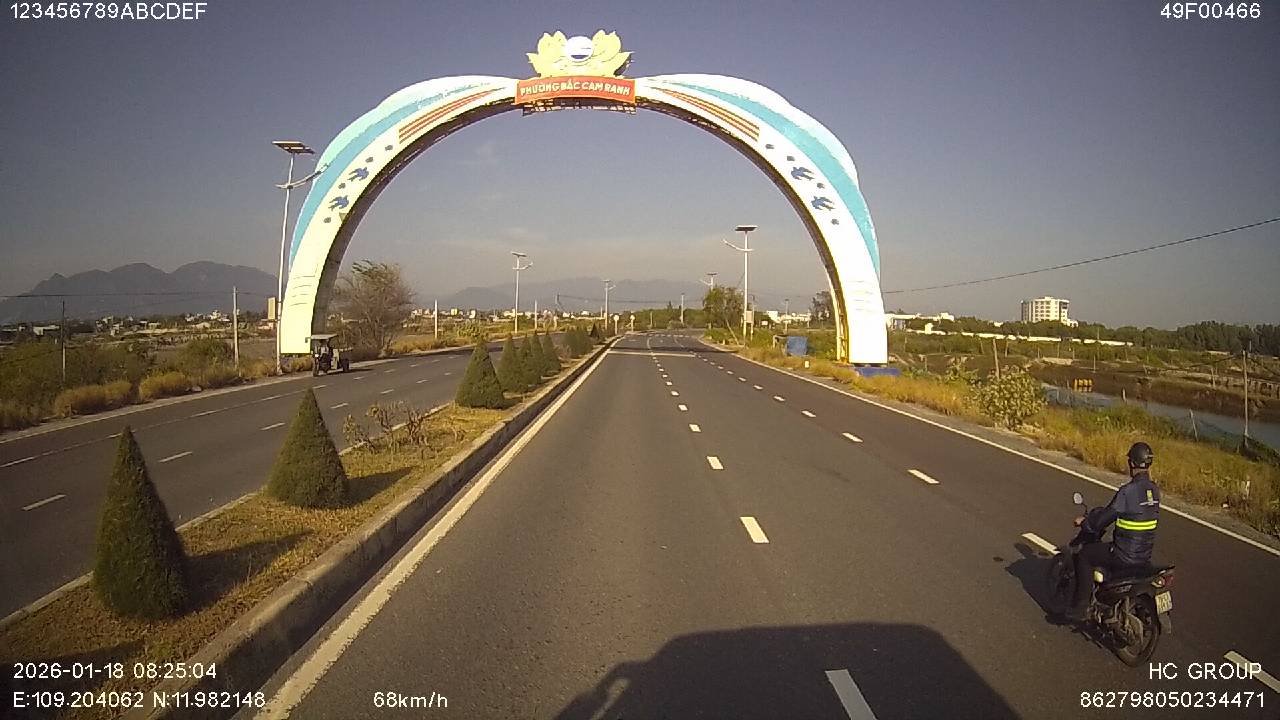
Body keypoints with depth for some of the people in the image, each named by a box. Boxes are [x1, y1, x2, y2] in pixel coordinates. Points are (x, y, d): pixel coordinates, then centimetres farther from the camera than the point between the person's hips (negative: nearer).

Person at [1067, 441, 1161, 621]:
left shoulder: (1128, 491, -23)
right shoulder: (1155, 490, 3)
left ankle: (1081, 607, 4)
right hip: (1146, 554, 8)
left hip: (1125, 555, -8)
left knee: (1083, 556, 4)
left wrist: (1085, 522, 4)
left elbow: (1105, 517, -15)